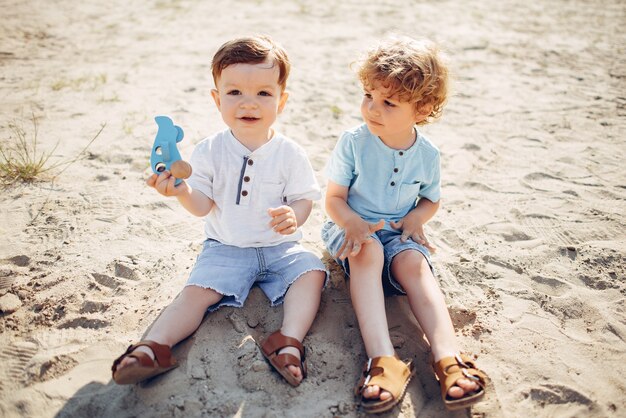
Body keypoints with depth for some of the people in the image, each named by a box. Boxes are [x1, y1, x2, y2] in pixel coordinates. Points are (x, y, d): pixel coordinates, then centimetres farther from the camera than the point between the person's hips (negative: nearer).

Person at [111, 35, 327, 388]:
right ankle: (152, 348, -24)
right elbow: (203, 206, -6)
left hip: (280, 247, 1)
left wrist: (293, 216, -27)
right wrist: (182, 191, -28)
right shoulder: (210, 151, -5)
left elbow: (305, 198, -4)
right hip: (225, 249, 0)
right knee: (197, 291, -19)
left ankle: (289, 343, -28)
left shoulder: (289, 153, -6)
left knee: (312, 272, -22)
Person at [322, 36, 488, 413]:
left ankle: (448, 356, -39)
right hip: (353, 228, -2)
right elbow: (334, 199, -7)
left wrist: (416, 218, -9)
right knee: (368, 251, -35)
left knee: (415, 262, -30)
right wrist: (351, 222, -29)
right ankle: (383, 359, -46)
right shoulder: (353, 142, -10)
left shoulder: (427, 154, -2)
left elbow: (432, 199, 14)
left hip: (398, 233, 2)